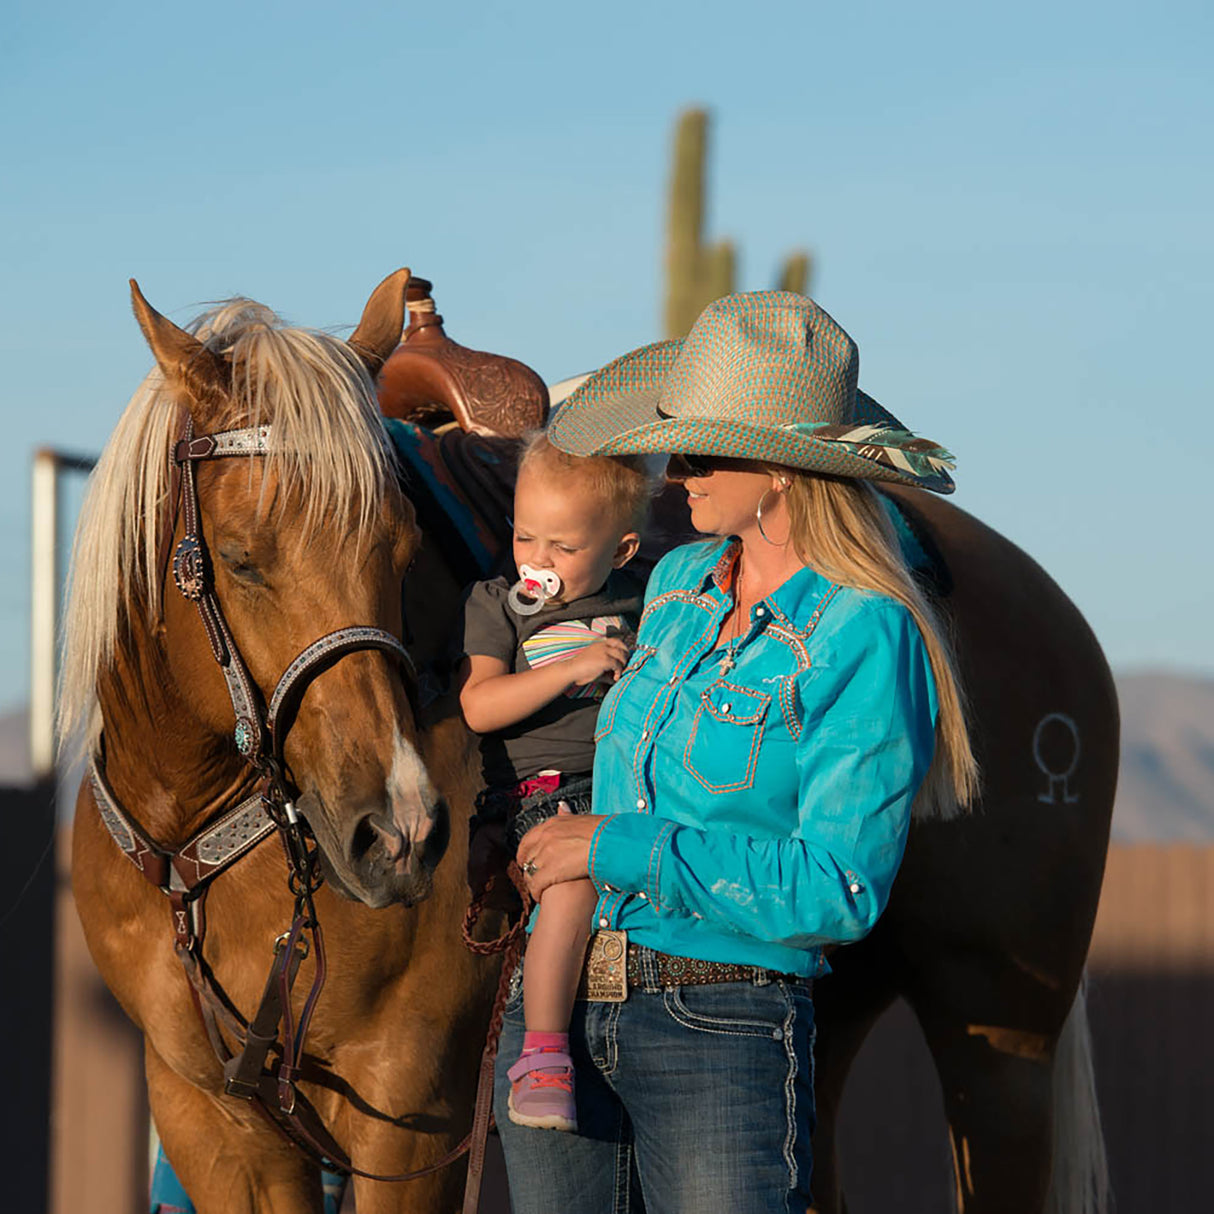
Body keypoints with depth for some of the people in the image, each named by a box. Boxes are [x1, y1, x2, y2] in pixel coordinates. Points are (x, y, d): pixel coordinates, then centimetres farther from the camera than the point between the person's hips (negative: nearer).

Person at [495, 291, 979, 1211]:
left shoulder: (866, 638, -12)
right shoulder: (680, 583, 9)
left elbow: (839, 893, -17)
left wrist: (620, 847, -15)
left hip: (723, 1034, -6)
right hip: (558, 1004, 7)